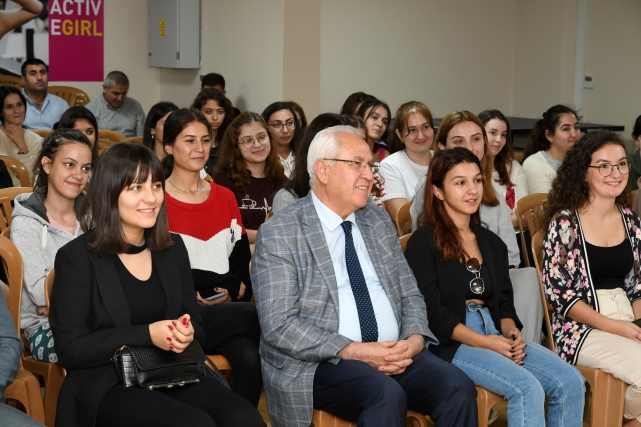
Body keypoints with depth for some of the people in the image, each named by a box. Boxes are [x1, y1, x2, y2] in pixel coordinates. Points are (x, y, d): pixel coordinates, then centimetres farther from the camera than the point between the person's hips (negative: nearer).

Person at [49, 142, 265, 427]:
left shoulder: (173, 248, 12)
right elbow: (70, 350, -9)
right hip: (108, 385, -5)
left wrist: (186, 334, -11)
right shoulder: (76, 257, -4)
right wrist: (147, 335, -18)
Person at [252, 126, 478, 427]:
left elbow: (409, 294, 16)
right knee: (387, 394, -33)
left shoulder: (379, 221, 14)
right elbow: (279, 325, -13)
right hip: (323, 364, -5)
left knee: (457, 386, -21)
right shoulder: (279, 234, -6)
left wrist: (415, 340, -6)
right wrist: (355, 351, -19)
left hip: (392, 353, 5)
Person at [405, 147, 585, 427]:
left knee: (571, 382, -15)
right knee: (527, 389, -29)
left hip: (495, 336, 7)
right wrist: (483, 342, -17)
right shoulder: (424, 242, -3)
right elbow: (430, 311, -10)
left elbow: (504, 302, 17)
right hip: (450, 342, -7)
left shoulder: (492, 244, 19)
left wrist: (512, 334, -6)